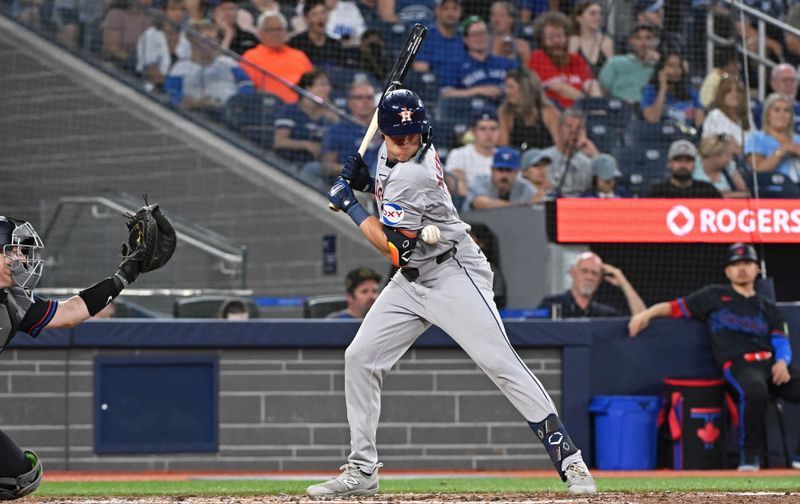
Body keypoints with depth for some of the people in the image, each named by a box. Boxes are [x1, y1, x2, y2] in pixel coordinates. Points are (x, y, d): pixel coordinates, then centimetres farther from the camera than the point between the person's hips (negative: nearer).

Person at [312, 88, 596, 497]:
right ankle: (361, 470, 9)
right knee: (359, 357, 2)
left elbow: (394, 248, -20)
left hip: (453, 275, -9)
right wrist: (366, 182, 3)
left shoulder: (413, 175, -24)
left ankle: (569, 460, -18)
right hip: (411, 280, 9)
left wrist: (350, 206, -10)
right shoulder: (391, 153, 2)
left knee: (500, 362, -17)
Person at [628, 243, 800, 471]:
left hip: (772, 362, 4)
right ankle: (750, 457, -25)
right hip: (737, 365, -4)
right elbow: (675, 307, 16)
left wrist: (782, 362, -6)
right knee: (754, 390, -40)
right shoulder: (715, 296, 19)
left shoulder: (767, 307, 26)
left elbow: (781, 343, 16)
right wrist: (647, 313, -2)